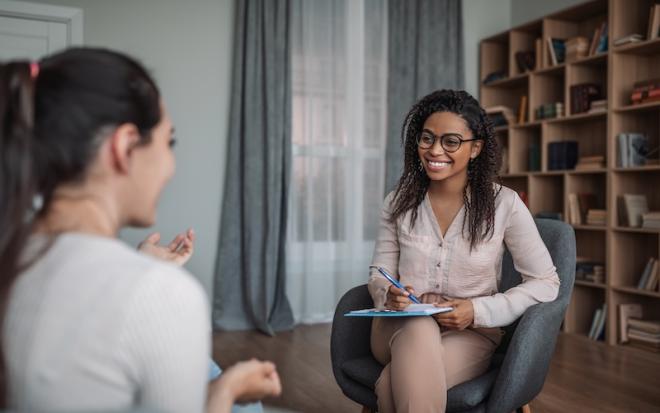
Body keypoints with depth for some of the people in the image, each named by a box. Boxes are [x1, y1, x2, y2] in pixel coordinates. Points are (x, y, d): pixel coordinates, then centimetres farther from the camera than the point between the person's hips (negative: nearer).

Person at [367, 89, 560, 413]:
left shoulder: (504, 204, -8)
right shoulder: (399, 202, 0)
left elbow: (546, 283, -4)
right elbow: (378, 273, 7)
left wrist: (478, 311, -16)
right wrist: (389, 294, -17)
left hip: (471, 333, -3)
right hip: (401, 328, 3)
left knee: (392, 385, -33)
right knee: (419, 330, -35)